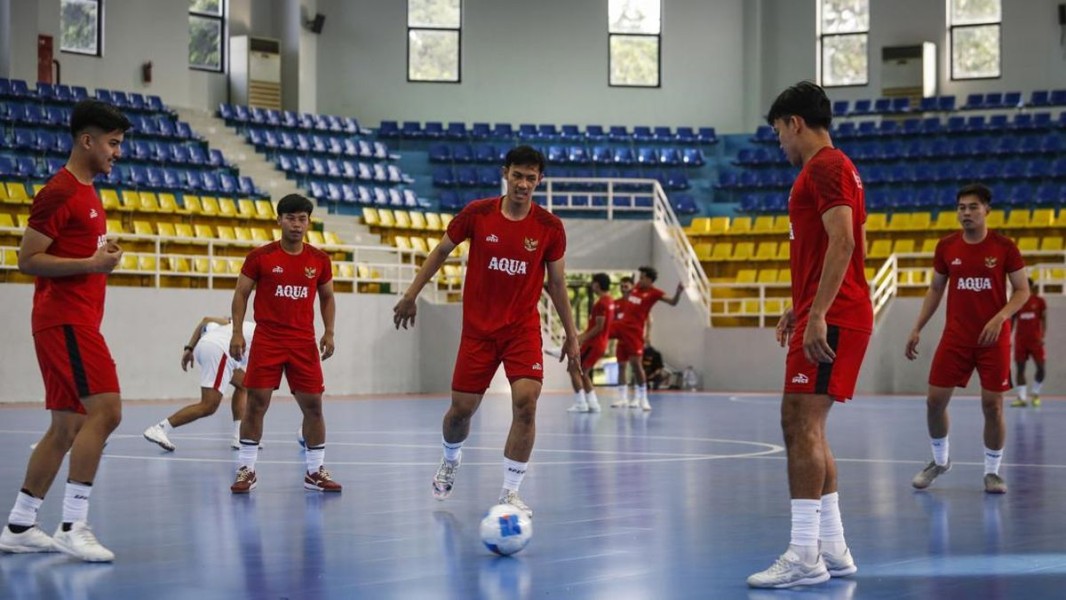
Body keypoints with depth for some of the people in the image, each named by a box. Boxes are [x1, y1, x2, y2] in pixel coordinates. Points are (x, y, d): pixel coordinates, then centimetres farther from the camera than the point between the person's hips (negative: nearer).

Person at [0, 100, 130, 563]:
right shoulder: (59, 192, -11)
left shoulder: (88, 192, 18)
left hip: (78, 321, 10)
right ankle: (73, 525, -17)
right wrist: (92, 263, -21)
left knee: (67, 426, 10)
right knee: (104, 410, -19)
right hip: (66, 320, -10)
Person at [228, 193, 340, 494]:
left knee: (313, 404, 1)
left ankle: (316, 471, 12)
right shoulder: (260, 256, -3)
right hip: (267, 340, -2)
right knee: (256, 403, -4)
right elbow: (241, 294, 2)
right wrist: (237, 332, -7)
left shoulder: (319, 260, 4)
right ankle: (246, 469, 5)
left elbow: (327, 297, 14)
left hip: (304, 342, 2)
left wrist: (329, 332, 2)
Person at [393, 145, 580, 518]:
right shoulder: (477, 214, -7)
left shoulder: (550, 228, -6)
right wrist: (411, 295, 8)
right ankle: (450, 459, 40)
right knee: (461, 409, 5)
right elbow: (441, 251, 8)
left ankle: (510, 492, -8)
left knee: (526, 401, -19)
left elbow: (556, 283, 6)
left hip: (523, 327, 0)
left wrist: (571, 334, 7)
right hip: (478, 328, 0)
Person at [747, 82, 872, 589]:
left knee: (802, 424, -13)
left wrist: (817, 314, -26)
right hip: (826, 315, 11)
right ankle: (832, 548, 15)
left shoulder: (824, 167, -10)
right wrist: (799, 309, 25)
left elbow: (842, 242, -21)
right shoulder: (831, 167, 22)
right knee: (804, 427, 12)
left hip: (831, 319, -11)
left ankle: (805, 555, -14)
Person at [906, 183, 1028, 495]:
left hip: (993, 338, -3)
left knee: (992, 406, -3)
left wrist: (999, 318, -19)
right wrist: (917, 328, 7)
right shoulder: (946, 247, 3)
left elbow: (1022, 290, -2)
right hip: (955, 337, 3)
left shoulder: (1004, 247, -6)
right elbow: (935, 289, 14)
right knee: (935, 401, -1)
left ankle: (992, 471, 13)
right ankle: (939, 460, 23)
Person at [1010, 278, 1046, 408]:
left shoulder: (1039, 301, 2)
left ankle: (1036, 394, 14)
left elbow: (1043, 320, 2)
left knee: (1040, 367, -4)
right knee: (1020, 368, -3)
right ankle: (1022, 397, -3)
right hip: (1020, 341, 1)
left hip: (1035, 339, -1)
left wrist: (1042, 336, -9)